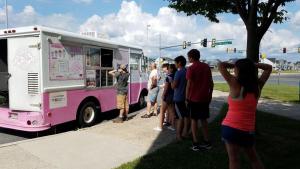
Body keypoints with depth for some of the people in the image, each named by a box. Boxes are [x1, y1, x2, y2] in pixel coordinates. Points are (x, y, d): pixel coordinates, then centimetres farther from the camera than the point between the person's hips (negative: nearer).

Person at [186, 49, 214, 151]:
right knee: (204, 119, 14)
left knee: (194, 120, 5)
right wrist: (210, 95, 17)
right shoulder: (206, 67, 5)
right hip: (205, 98, 5)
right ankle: (207, 142, 19)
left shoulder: (191, 69, -11)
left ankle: (195, 143, 7)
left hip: (194, 98, -5)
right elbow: (211, 83, 8)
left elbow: (189, 85, -12)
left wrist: (187, 98, -4)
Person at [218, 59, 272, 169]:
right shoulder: (258, 86, 1)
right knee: (254, 158, 23)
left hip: (231, 128, -4)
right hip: (248, 130, 5)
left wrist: (234, 65, 9)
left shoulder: (235, 85, -11)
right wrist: (252, 65, 7)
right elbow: (269, 68, 16)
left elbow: (221, 65, -5)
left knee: (234, 160, 5)